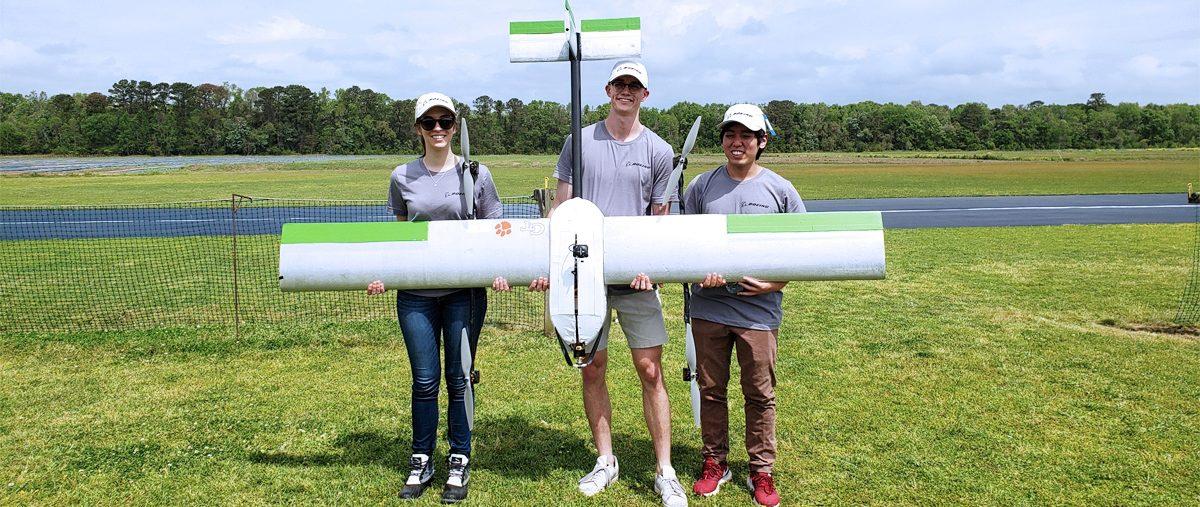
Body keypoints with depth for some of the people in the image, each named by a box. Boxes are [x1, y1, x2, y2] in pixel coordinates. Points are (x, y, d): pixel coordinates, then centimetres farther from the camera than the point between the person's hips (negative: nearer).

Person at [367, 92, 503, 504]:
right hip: (416, 294, 1)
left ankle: (460, 463, 20)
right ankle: (421, 462, 23)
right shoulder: (403, 178, 5)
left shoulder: (476, 174, 0)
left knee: (459, 379, 6)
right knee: (424, 381, 7)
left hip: (465, 291, -1)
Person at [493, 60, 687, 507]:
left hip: (636, 276, -1)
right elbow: (561, 210, 7)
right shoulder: (580, 142, 7)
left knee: (650, 371, 0)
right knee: (592, 370, 7)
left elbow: (661, 221, 6)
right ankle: (605, 462, 24)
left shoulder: (658, 151, 5)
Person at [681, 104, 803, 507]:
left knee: (760, 394, 7)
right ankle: (715, 463, 27)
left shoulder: (780, 190, 2)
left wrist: (775, 284, -10)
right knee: (711, 390, 11)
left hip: (759, 311, -1)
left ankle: (761, 472, 22)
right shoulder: (702, 186, 5)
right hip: (708, 307, 2)